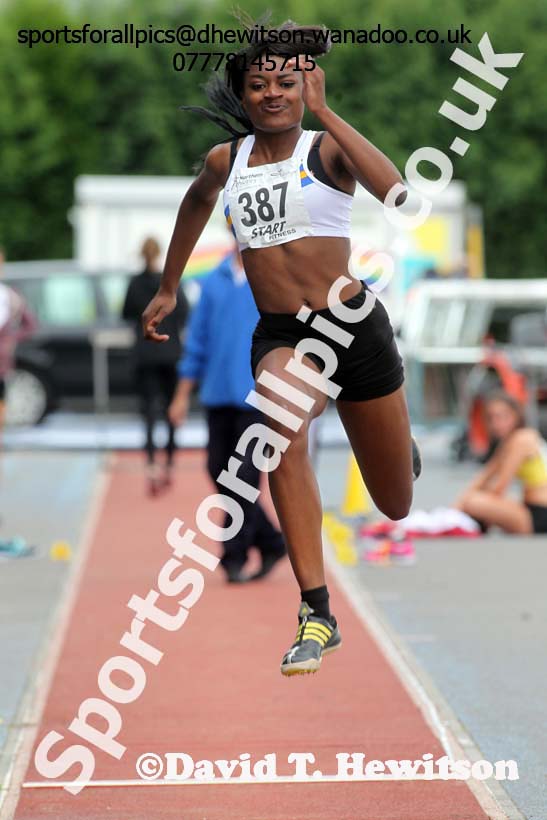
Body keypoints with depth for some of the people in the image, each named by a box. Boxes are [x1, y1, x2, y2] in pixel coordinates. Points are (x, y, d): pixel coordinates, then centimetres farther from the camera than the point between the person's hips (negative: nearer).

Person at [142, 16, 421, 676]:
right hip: (279, 336, 1)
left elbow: (393, 188, -28)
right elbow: (196, 203, 30)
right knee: (282, 429, -36)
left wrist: (322, 109, -25)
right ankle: (317, 615, -34)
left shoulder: (327, 148, -6)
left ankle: (401, 444, 53)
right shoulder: (225, 161, 5)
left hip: (354, 326, -1)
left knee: (396, 505, 12)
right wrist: (167, 288, 34)